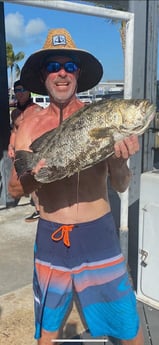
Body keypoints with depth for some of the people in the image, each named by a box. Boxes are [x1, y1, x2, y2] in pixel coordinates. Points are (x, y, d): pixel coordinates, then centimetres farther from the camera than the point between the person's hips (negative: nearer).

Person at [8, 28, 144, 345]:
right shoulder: (31, 126, -1)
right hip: (50, 237, 2)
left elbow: (121, 185, -5)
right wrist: (33, 176, -19)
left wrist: (119, 161, -26)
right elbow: (14, 189, 2)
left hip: (98, 233, -1)